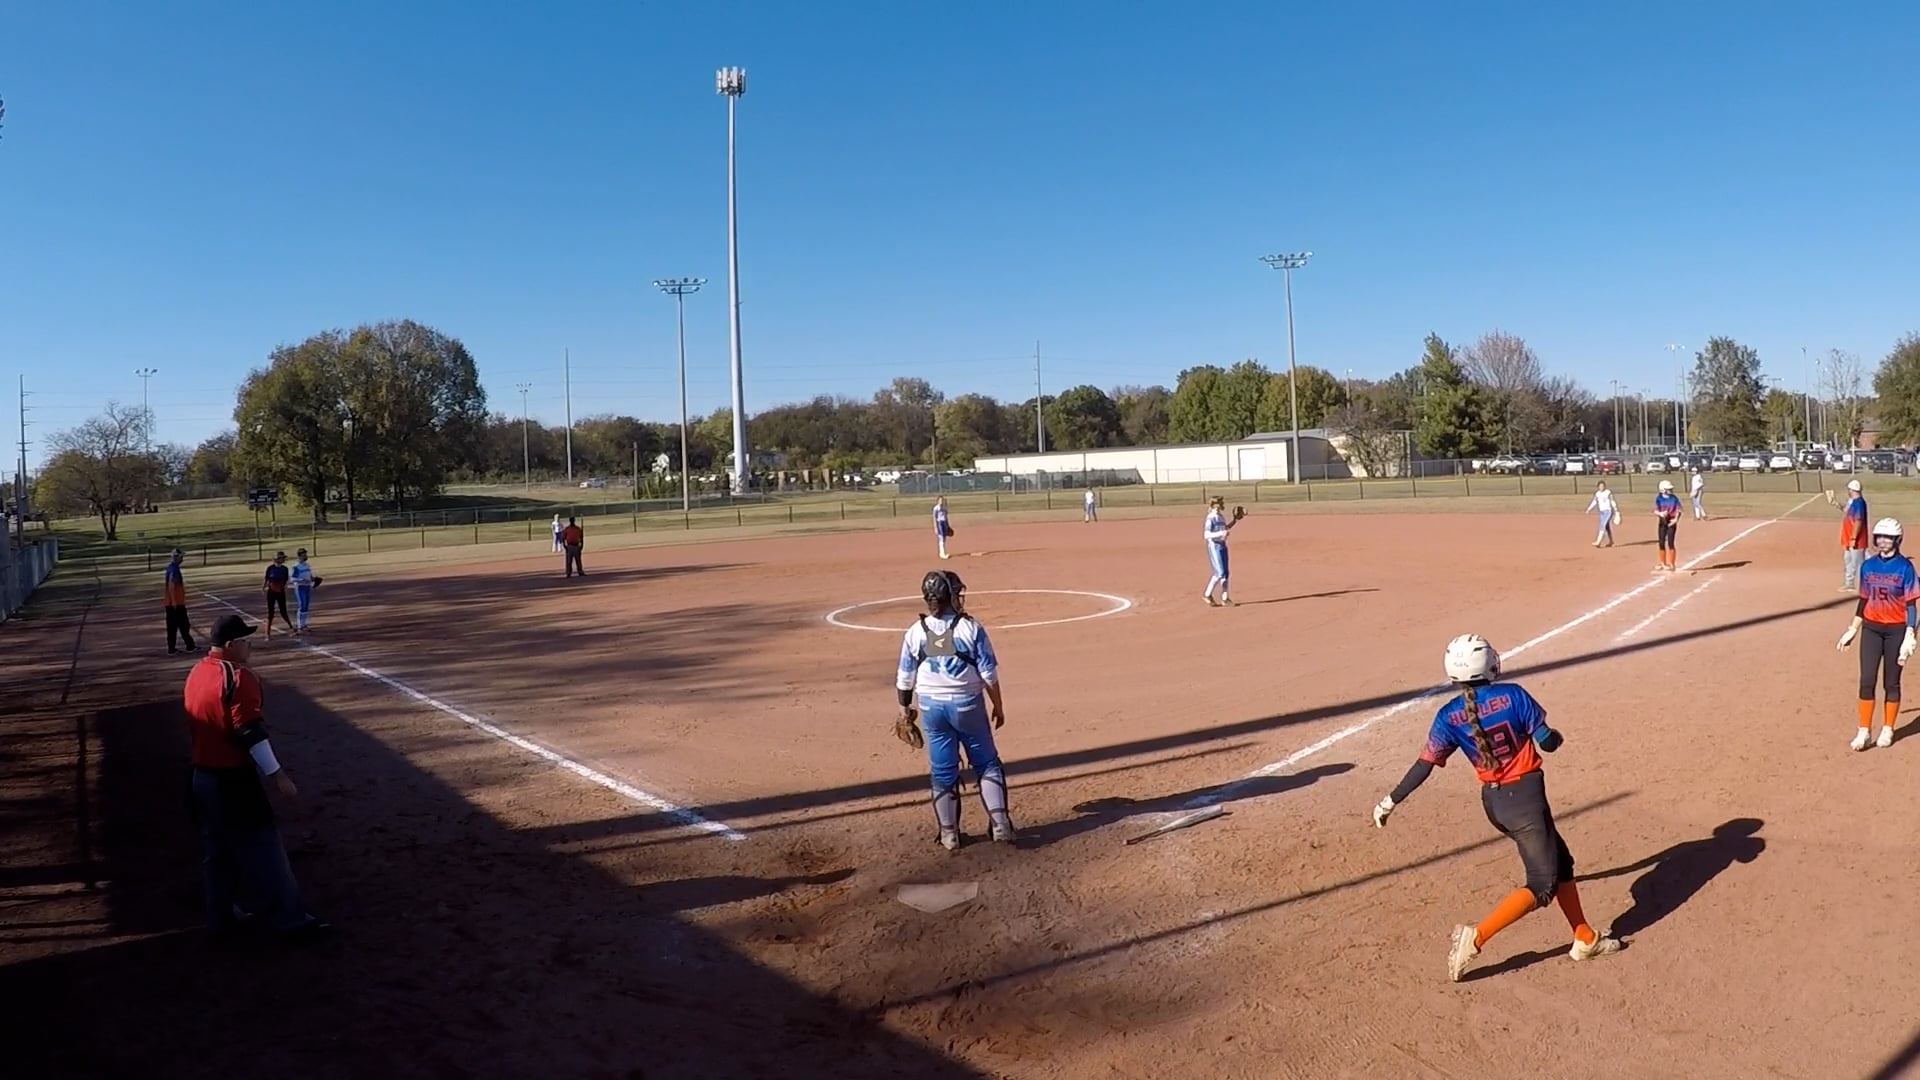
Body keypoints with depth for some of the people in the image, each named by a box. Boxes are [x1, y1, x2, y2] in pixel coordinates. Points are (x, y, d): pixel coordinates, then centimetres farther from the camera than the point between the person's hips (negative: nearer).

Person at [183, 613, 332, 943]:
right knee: (263, 850, -3)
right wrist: (277, 775, -20)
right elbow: (250, 733, -23)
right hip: (234, 781, -9)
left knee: (216, 852, 17)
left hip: (204, 777, 9)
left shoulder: (197, 672, 9)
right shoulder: (238, 677, -19)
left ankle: (221, 918, 26)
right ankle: (291, 920, 3)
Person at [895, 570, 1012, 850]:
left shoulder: (915, 632, -4)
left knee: (943, 771, 12)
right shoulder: (971, 628, -11)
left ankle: (949, 834, 18)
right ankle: (1000, 824, 8)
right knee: (987, 763, 13)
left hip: (931, 707, 2)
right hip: (967, 705, -2)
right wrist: (997, 706, 3)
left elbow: (906, 677, 3)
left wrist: (904, 707, 18)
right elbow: (989, 674, -9)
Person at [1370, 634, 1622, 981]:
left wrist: (1391, 801, -1)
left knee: (1560, 862, 23)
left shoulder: (1449, 715, -5)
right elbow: (1548, 743, -10)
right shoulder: (1512, 695, -14)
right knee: (1543, 884, 0)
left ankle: (1585, 939, 32)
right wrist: (1557, 736, 14)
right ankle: (1475, 937, -13)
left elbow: (1425, 764, -8)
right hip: (1525, 796, -5)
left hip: (1493, 800, 5)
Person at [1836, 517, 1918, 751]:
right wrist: (1852, 630, 11)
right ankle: (1864, 731, 5)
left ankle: (1887, 729, 20)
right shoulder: (1868, 565, 3)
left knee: (1891, 682, 7)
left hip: (1895, 630, -3)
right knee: (1867, 681, -1)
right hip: (1871, 628, 3)